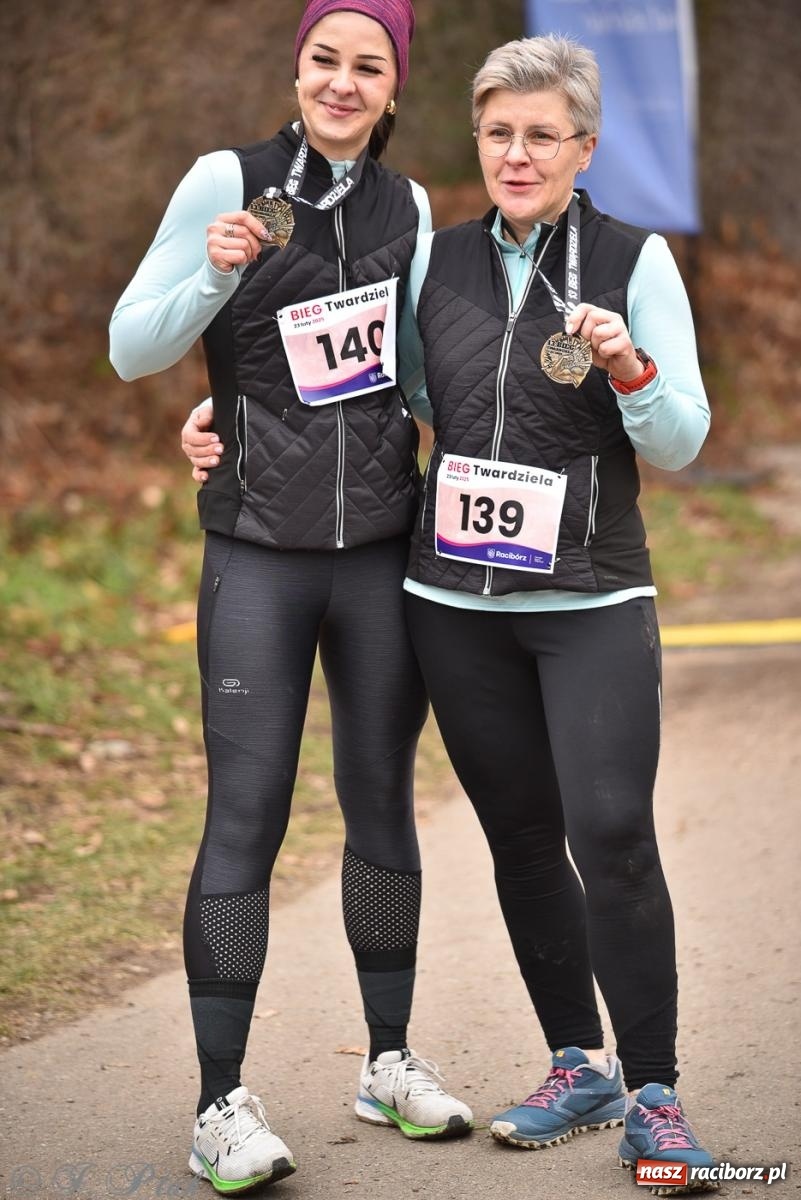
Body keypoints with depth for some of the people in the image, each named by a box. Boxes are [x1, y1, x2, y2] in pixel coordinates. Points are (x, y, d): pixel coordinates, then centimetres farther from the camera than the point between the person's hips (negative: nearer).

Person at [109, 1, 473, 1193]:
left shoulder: (405, 207, 8)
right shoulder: (228, 182, -5)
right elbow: (132, 349, -5)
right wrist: (215, 271, -20)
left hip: (384, 551, 4)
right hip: (260, 557, -4)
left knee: (383, 805, 12)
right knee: (245, 817, -6)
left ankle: (390, 1061, 25)